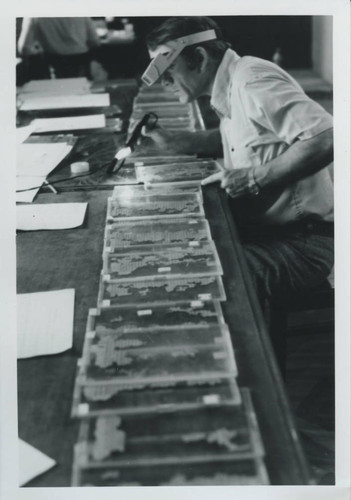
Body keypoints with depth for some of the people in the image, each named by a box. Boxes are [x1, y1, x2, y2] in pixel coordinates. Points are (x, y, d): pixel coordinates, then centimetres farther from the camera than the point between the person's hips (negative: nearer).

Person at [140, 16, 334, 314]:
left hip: (301, 242, -9)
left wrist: (255, 178, -23)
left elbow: (326, 139, -28)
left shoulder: (251, 79, -19)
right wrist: (172, 142, 17)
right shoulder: (229, 88, 8)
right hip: (262, 230, 9)